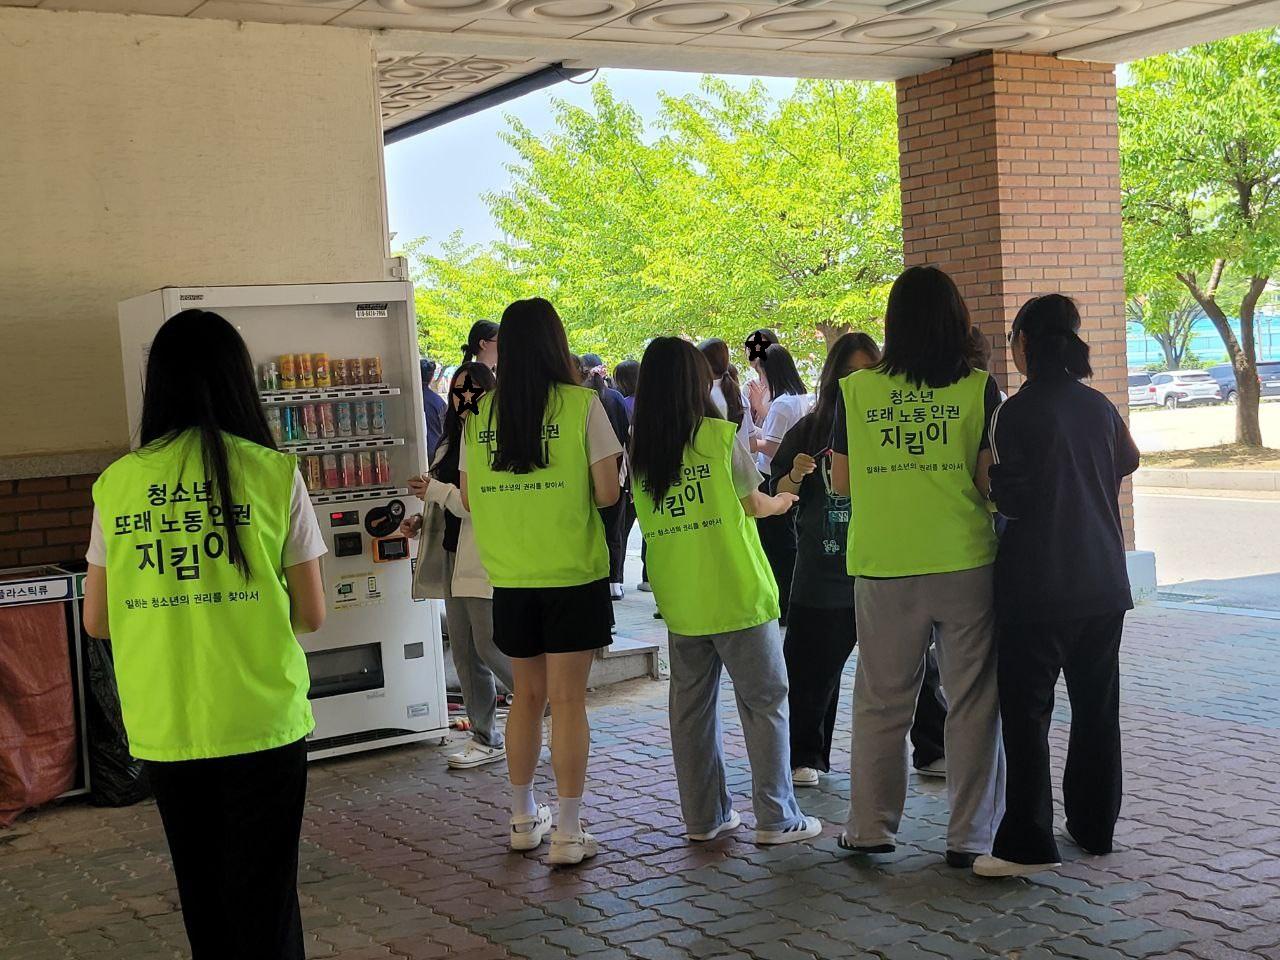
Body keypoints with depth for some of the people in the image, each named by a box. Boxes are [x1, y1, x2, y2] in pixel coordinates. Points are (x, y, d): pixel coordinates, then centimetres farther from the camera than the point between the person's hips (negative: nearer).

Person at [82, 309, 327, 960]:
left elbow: (96, 620, 7)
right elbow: (312, 614, -3)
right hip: (261, 725, -3)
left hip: (161, 730, 3)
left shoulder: (116, 484, 0)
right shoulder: (272, 473, -7)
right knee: (265, 898, 9)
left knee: (202, 892, 19)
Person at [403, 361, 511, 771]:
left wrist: (436, 491, -19)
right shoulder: (452, 441, 15)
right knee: (464, 652, 10)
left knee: (491, 647, -6)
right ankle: (487, 740, 19)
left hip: (487, 561, -9)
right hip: (455, 557, 9)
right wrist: (422, 519, 9)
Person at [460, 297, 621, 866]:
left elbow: (469, 498, 7)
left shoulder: (481, 413, 2)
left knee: (527, 695, 17)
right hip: (574, 575, -4)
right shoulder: (581, 405, -9)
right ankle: (568, 833, 6)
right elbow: (607, 493, -11)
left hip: (511, 579, 4)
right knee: (568, 700, 2)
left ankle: (523, 819, 27)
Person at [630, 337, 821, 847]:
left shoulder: (638, 448, 3)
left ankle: (704, 816, 19)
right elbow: (753, 503, -1)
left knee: (691, 705, 12)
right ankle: (776, 817, 7)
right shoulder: (718, 435, -10)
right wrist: (781, 502, 21)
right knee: (764, 701, 5)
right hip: (736, 593, -5)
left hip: (678, 599, 5)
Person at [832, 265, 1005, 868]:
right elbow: (992, 480, -5)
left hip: (883, 569, 1)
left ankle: (871, 826, 21)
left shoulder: (855, 391, 0)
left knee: (881, 700, 13)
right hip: (965, 565, -1)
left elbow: (840, 482, 7)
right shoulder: (978, 388, -3)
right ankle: (970, 836, 13)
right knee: (972, 701, 9)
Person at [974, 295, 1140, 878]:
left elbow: (1010, 497, -14)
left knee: (1027, 710, -1)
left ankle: (1028, 842, -3)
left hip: (1038, 586, -6)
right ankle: (1095, 826, 23)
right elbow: (1126, 463, 22)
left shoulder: (1016, 412, -13)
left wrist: (989, 482, 6)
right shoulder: (1098, 406, 5)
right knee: (1097, 706, 14)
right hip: (1103, 582, 6)